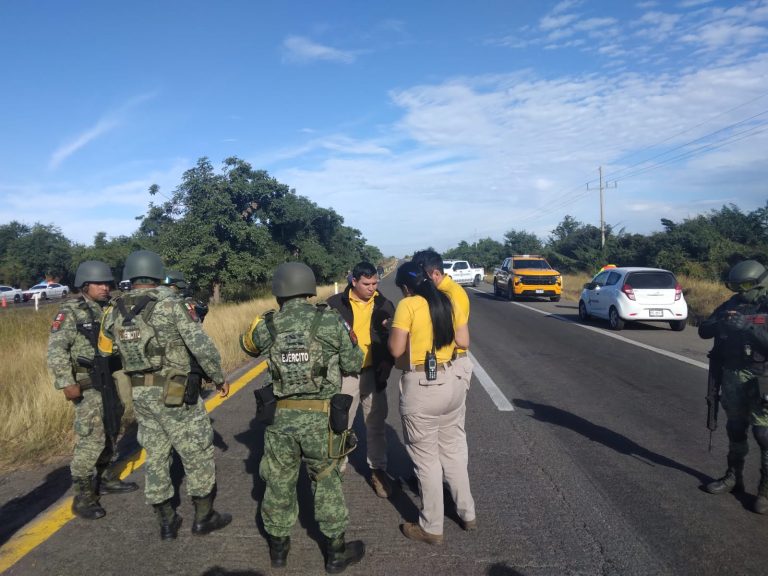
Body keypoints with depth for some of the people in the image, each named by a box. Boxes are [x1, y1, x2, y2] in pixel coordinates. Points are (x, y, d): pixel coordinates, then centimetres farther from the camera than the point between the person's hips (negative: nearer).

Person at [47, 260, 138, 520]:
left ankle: (106, 479, 33)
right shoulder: (70, 311, -11)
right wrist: (66, 383, -23)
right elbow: (56, 349, -16)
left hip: (110, 381, 8)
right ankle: (83, 497, -1)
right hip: (87, 384, -8)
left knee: (110, 433, 17)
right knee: (91, 438, -10)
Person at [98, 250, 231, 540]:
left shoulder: (114, 311, 4)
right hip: (173, 394, -6)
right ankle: (204, 516, 19)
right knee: (197, 452, 9)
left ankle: (166, 521, 25)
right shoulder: (170, 303, -14)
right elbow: (202, 345, -16)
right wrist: (219, 377, -3)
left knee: (156, 456, 16)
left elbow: (106, 351, 16)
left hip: (140, 394, 6)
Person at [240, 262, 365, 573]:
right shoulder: (330, 321, -10)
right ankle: (336, 552, 25)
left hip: (280, 416, 2)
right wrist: (348, 338, 16)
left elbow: (247, 345, 20)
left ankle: (278, 546, 35)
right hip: (320, 417, -2)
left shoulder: (267, 325, -3)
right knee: (326, 482, 14)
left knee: (279, 482, 19)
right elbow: (353, 365, -1)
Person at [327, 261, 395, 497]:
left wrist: (387, 361, -6)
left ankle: (378, 471, 27)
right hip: (345, 373, -2)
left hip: (374, 373, 2)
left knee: (376, 424, 12)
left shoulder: (384, 305, 1)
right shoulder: (335, 304, -6)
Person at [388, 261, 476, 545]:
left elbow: (396, 350, -15)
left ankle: (432, 528, 20)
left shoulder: (407, 305, -12)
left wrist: (392, 331, 4)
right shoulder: (449, 302, 5)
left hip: (421, 387, -6)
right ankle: (468, 514, 34)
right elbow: (464, 341, 5)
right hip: (452, 381, 6)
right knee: (455, 450, 20)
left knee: (427, 458, 7)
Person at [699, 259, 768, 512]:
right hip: (731, 377, 5)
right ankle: (734, 477, 29)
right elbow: (703, 331, 2)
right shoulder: (729, 305, 7)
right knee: (735, 430, 16)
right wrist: (720, 322, -17)